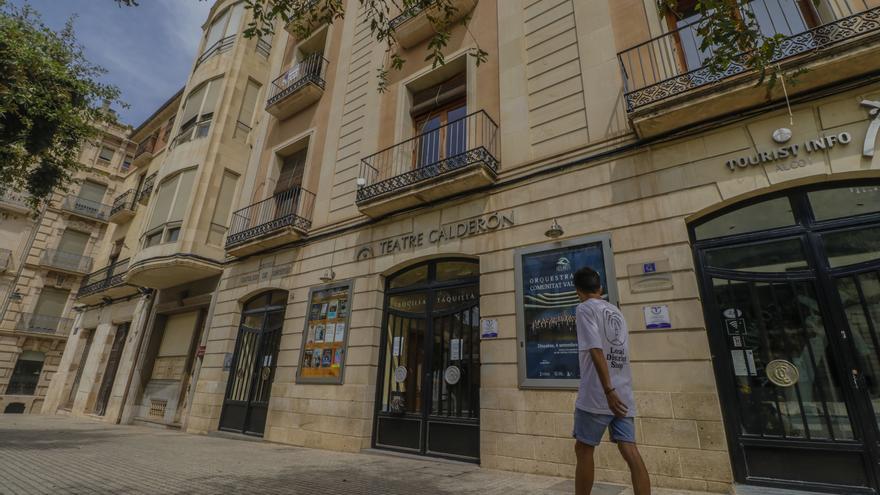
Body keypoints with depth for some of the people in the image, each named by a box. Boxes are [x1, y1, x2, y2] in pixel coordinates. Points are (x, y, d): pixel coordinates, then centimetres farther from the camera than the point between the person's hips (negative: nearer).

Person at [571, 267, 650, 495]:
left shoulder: (585, 308, -6)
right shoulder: (617, 312, 16)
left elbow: (596, 351, -17)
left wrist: (608, 391, -20)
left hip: (596, 396, -7)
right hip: (623, 395, 7)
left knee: (583, 449, 5)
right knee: (629, 450, 5)